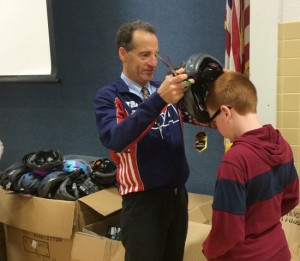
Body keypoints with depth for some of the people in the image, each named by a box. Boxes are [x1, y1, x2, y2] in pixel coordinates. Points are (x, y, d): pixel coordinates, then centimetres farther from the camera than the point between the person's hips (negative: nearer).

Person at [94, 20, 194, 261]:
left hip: (178, 194, 5)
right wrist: (158, 99, -37)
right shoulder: (108, 96, -9)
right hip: (143, 200, -5)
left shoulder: (165, 91, 6)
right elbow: (114, 139, -27)